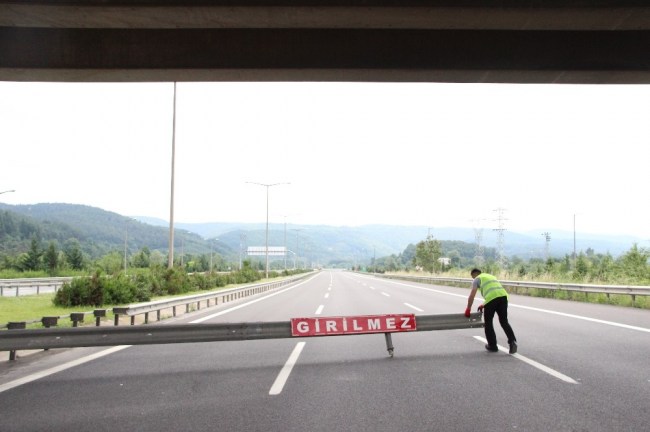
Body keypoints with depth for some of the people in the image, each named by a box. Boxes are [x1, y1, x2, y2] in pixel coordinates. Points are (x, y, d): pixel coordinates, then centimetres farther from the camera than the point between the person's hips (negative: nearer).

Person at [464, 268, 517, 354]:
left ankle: (492, 346, 15)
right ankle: (512, 341, -7)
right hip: (503, 295, 6)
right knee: (504, 321, 11)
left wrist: (468, 309, 10)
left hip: (492, 298, -6)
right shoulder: (490, 276, 35)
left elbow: (472, 295, 4)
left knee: (488, 322, 10)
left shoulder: (477, 279, 15)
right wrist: (483, 305, 42)